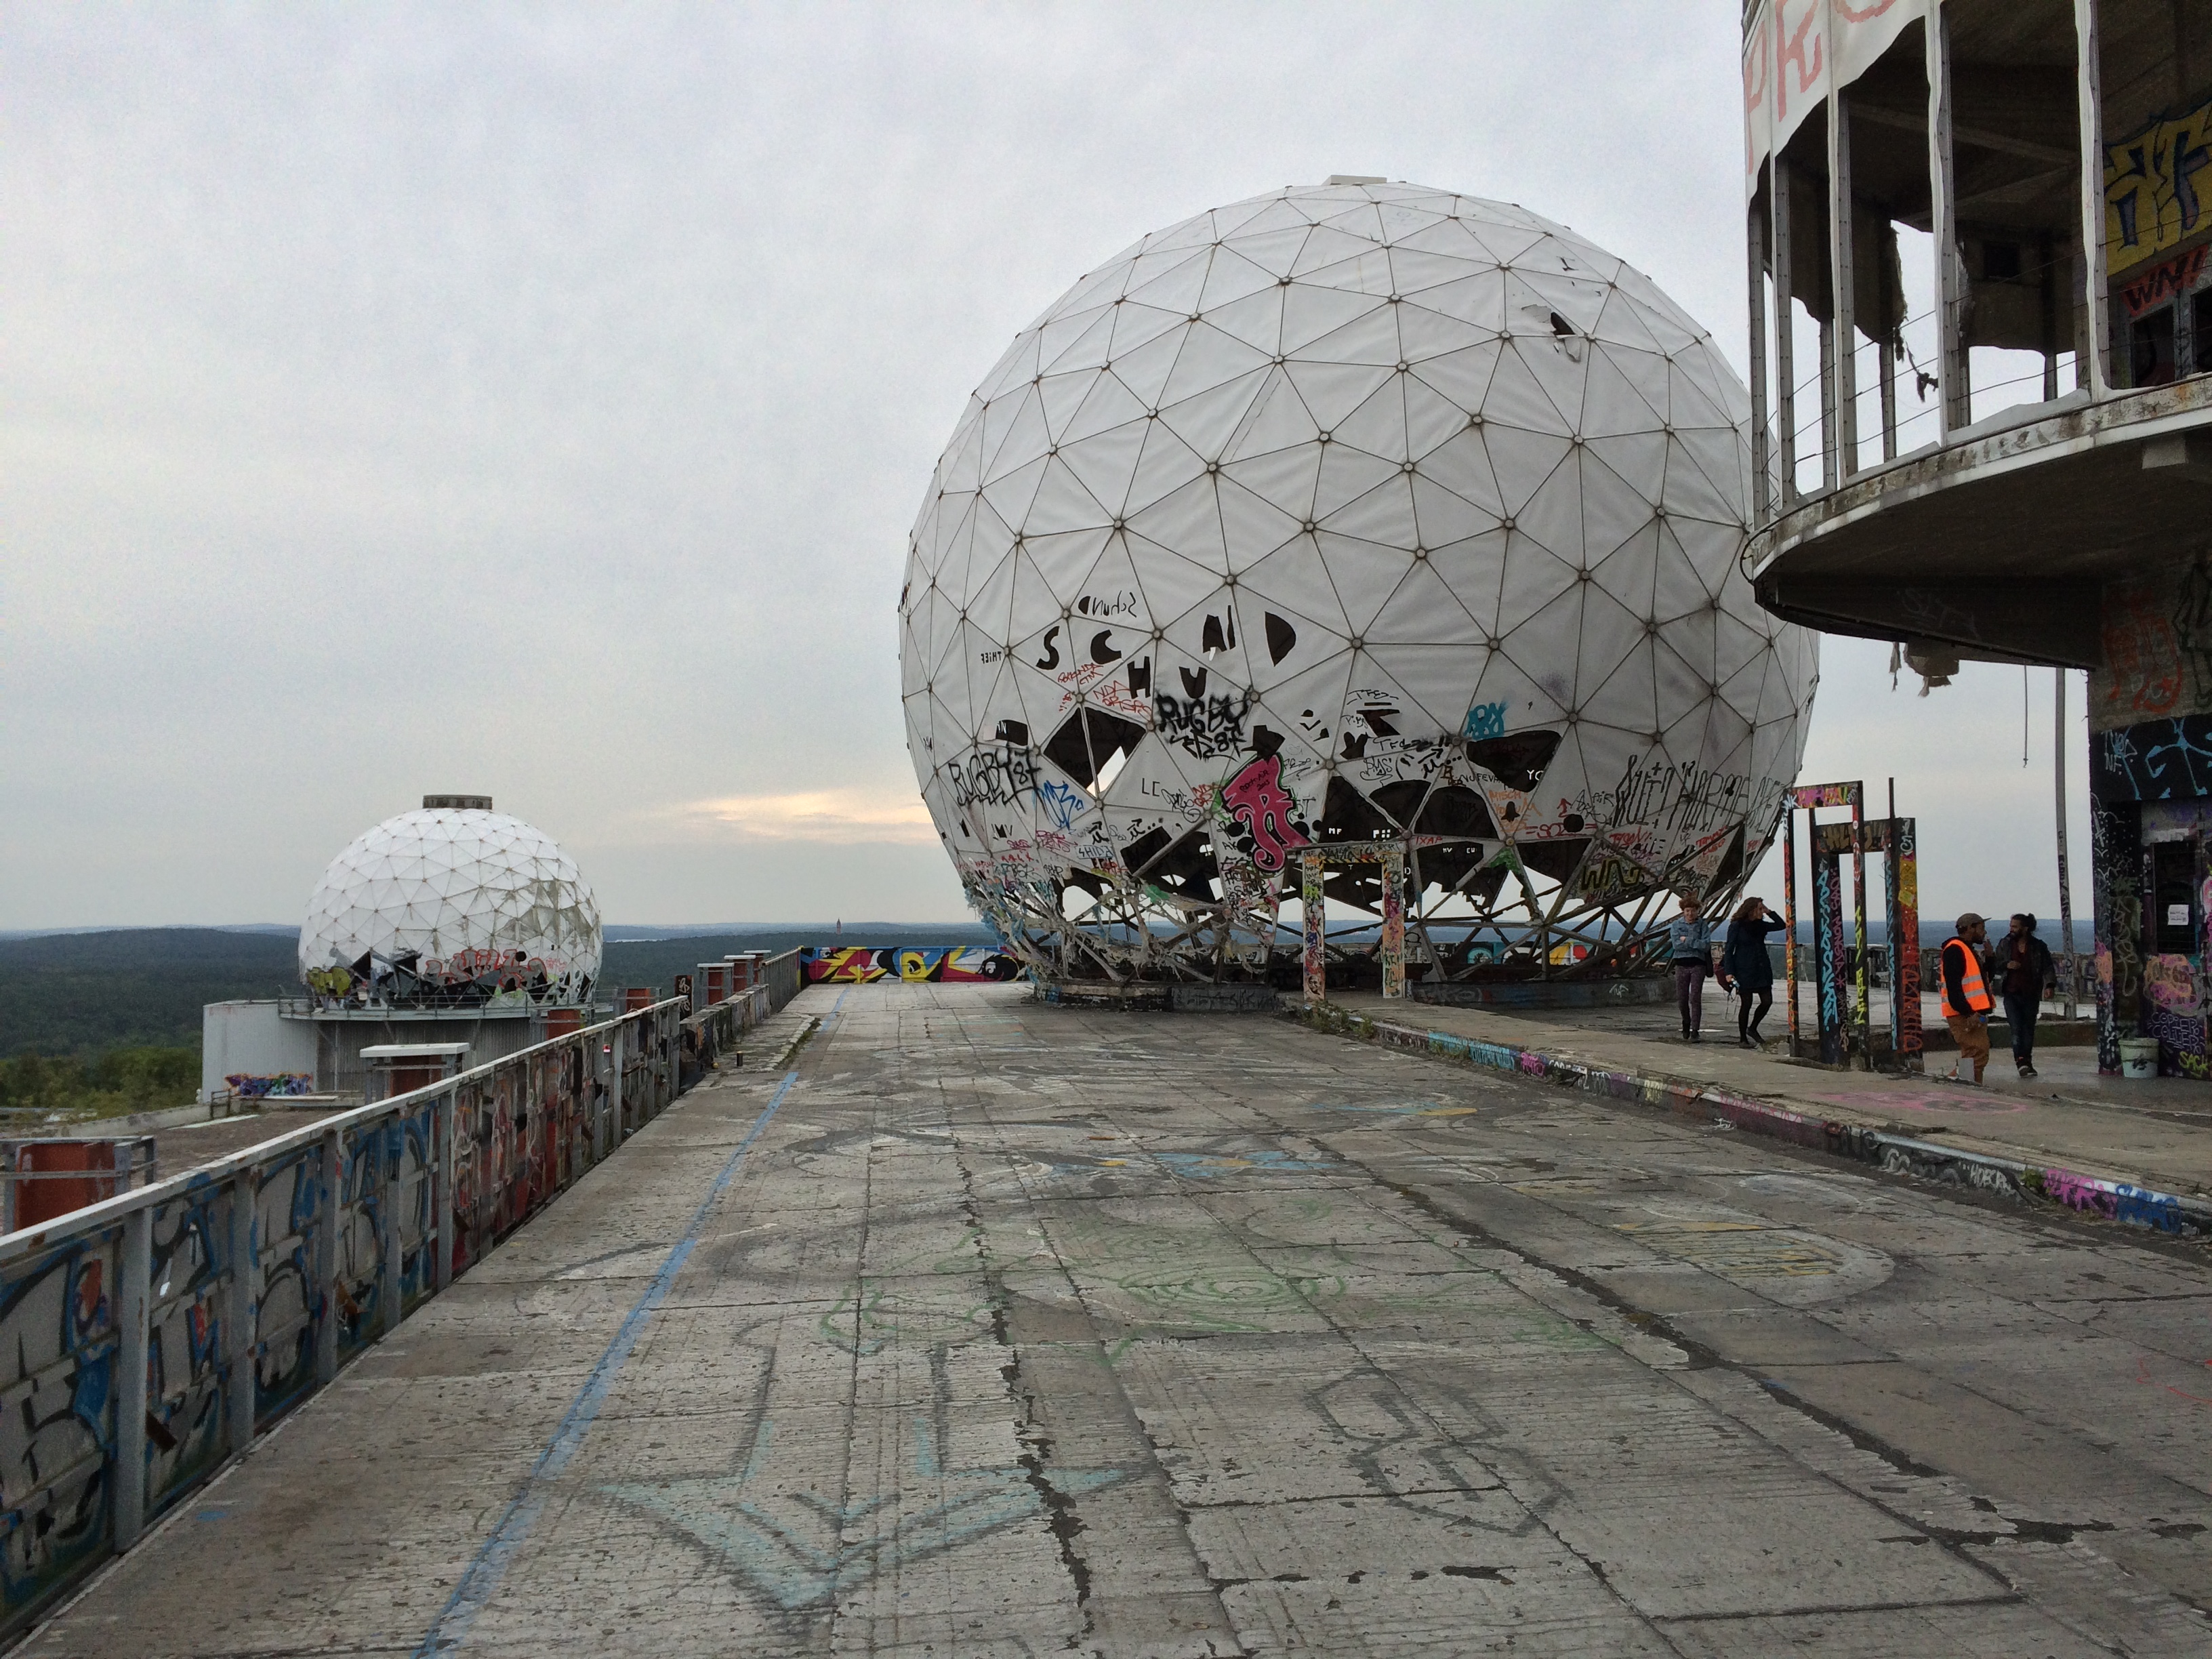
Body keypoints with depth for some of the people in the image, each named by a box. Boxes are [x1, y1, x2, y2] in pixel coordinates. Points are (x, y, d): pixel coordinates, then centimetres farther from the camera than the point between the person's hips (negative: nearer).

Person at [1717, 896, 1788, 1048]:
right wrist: (1728, 972, -15)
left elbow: (1781, 925, 16)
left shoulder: (1760, 925, 10)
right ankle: (1743, 1038, 11)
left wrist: (1769, 912, 3)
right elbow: (1728, 950, -8)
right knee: (1747, 1003, -1)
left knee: (1767, 1001, 1)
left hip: (1762, 969, 6)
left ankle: (1752, 1029, 22)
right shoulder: (1737, 926, -7)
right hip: (1744, 971, -6)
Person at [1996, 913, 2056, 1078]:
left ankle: (2028, 1063, 20)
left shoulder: (2039, 947, 2)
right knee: (2016, 1028, -13)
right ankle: (2021, 1062, -20)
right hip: (2011, 994, 0)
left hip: (2031, 995, 0)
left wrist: (2051, 984, -16)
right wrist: (2007, 965, -10)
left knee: (2029, 1029, 9)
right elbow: (1996, 966, 12)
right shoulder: (2005, 944, 5)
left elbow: (2048, 967, 0)